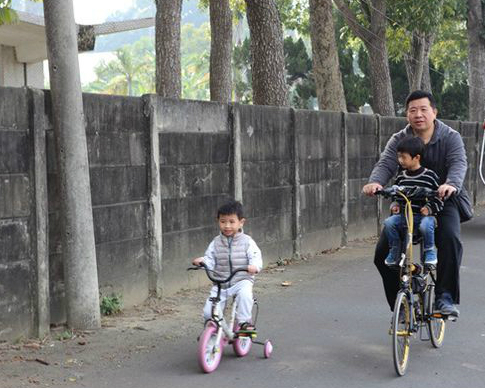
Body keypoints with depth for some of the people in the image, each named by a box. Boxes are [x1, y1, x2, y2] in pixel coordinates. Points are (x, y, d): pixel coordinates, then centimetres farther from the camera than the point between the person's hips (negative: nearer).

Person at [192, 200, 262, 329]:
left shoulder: (247, 241, -2)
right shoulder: (216, 242, 5)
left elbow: (256, 257, -10)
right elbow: (210, 259, 3)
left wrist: (254, 266, -33)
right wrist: (202, 261, -21)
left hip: (241, 280, -3)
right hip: (220, 283, 3)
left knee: (244, 293, -37)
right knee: (208, 312, -5)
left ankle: (244, 321, -21)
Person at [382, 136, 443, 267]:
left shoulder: (429, 176, -6)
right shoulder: (401, 176, 7)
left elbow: (439, 197, -2)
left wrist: (429, 208, -16)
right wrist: (395, 204, 4)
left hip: (424, 215, -4)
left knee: (425, 225, -37)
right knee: (389, 222, -24)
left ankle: (430, 251, -7)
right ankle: (394, 251, -1)